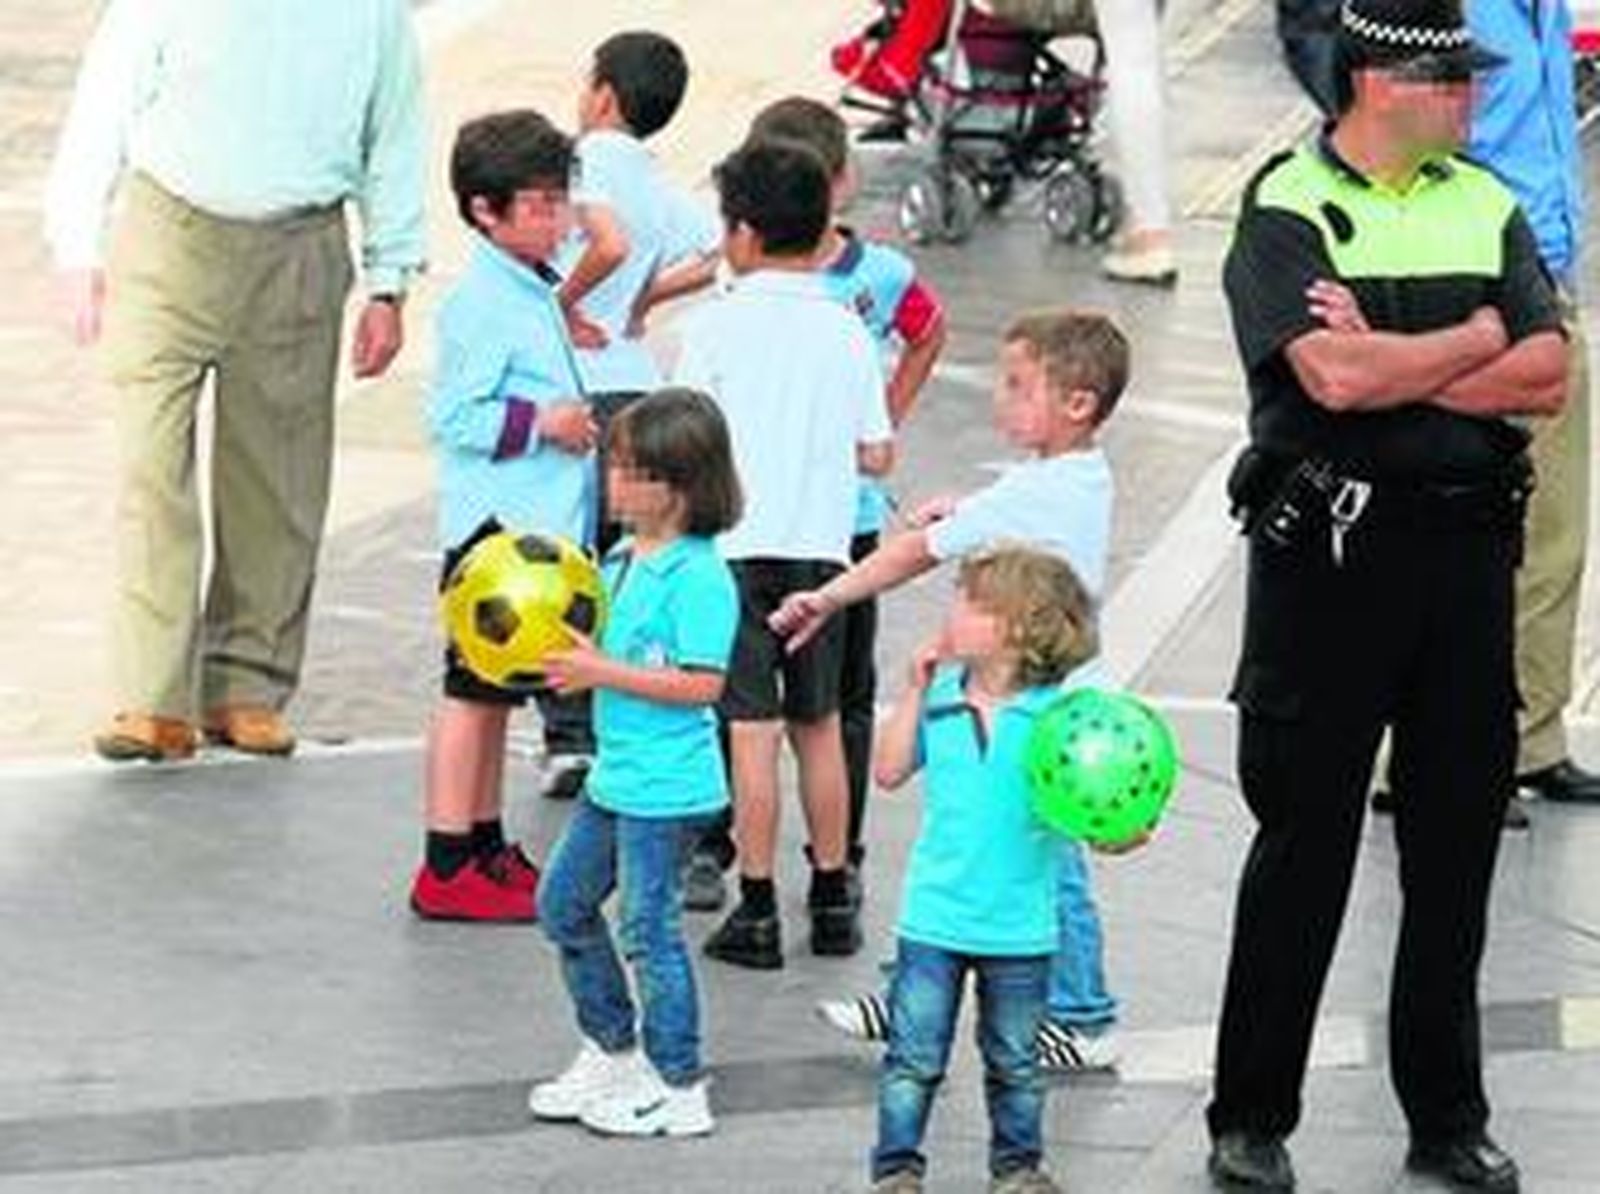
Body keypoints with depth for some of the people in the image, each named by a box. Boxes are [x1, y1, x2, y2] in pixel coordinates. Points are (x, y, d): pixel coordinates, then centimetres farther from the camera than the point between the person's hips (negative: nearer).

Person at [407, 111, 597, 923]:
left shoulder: (535, 293, 13)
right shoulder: (482, 306, -17)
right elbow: (454, 415, -20)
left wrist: (571, 421, 14)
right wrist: (542, 423, -20)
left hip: (537, 527, 9)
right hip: (496, 526, -9)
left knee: (498, 694, 15)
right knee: (473, 694, -6)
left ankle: (487, 849, 23)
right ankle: (447, 871, -3)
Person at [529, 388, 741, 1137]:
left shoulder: (697, 576, -19)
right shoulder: (624, 560, 9)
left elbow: (701, 683, -23)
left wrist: (603, 672, -23)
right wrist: (571, 660, 2)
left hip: (666, 783, -10)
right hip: (617, 772, 10)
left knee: (648, 927, -2)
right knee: (564, 902, 18)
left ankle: (679, 1089, 10)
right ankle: (611, 1053, 32)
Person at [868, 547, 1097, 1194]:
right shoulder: (940, 698, -1)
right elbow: (890, 772, -1)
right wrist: (915, 691, -6)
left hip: (1017, 922, -1)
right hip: (935, 916, 1)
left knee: (1013, 1061, 15)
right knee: (914, 1056, 5)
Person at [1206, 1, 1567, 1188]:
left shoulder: (1485, 206, 11)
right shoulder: (1288, 210, -5)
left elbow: (1546, 376, 0)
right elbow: (1333, 377, -19)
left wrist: (1394, 364, -11)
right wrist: (1474, 342, -5)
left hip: (1468, 545, 5)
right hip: (1329, 545, -5)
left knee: (1457, 840, 8)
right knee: (1305, 844, 1)